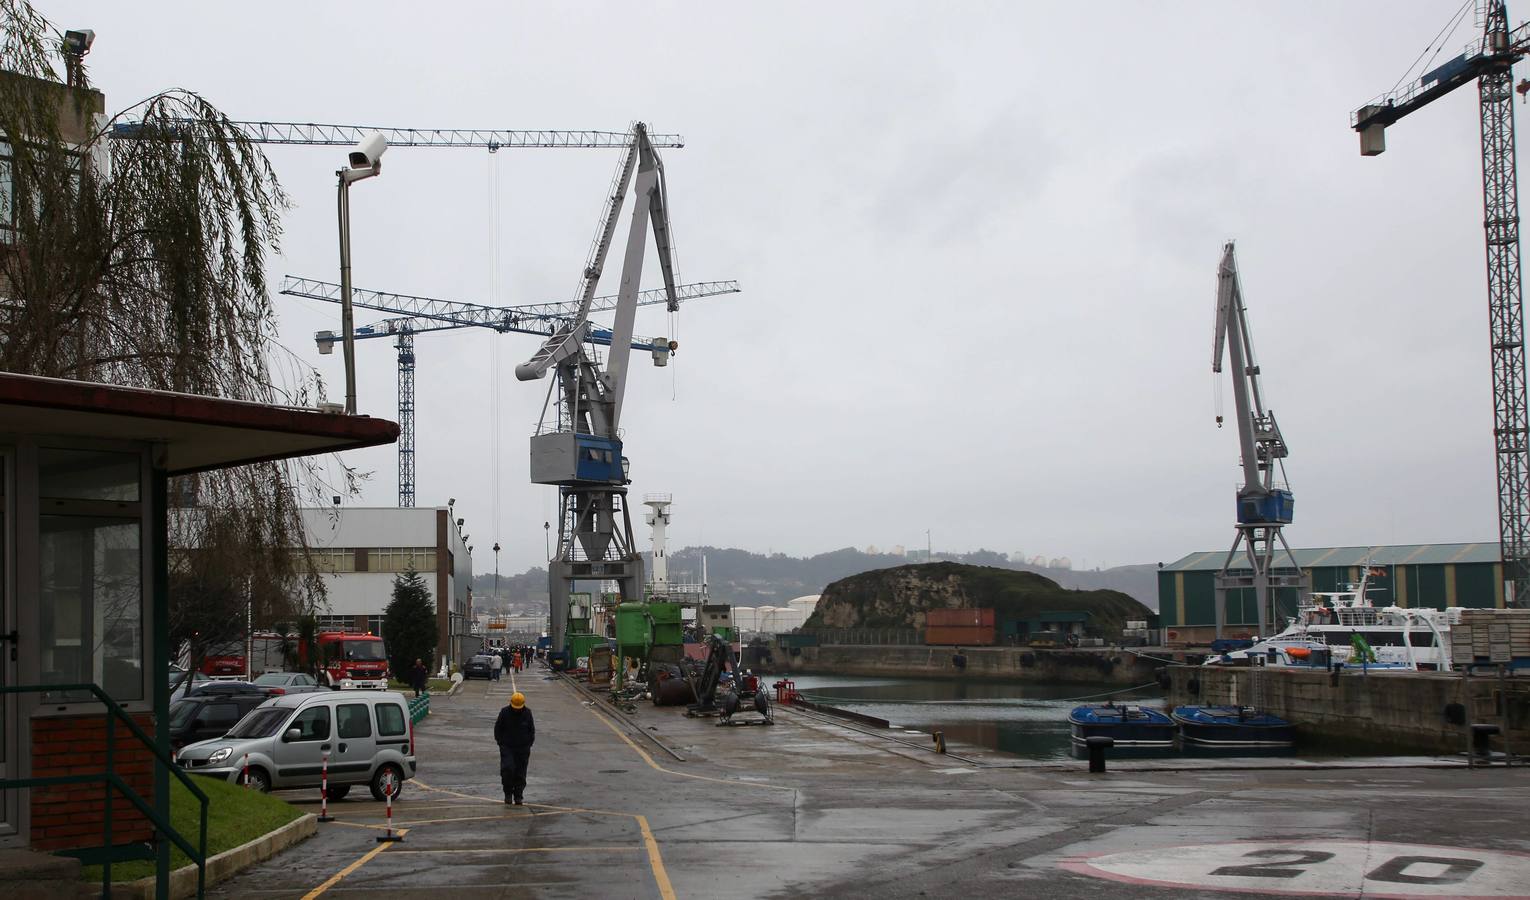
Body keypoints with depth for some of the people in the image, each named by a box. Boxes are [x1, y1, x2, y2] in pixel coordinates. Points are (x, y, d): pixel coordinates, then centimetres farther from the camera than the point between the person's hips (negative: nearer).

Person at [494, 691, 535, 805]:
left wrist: (529, 744, 2)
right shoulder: (504, 713, -6)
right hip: (507, 748, -1)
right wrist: (501, 743, -2)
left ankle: (518, 796, 13)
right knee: (507, 769, -18)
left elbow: (532, 730, 10)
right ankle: (508, 793, -1)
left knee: (520, 774, 2)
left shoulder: (527, 713, -1)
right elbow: (497, 729, 4)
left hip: (523, 749, 2)